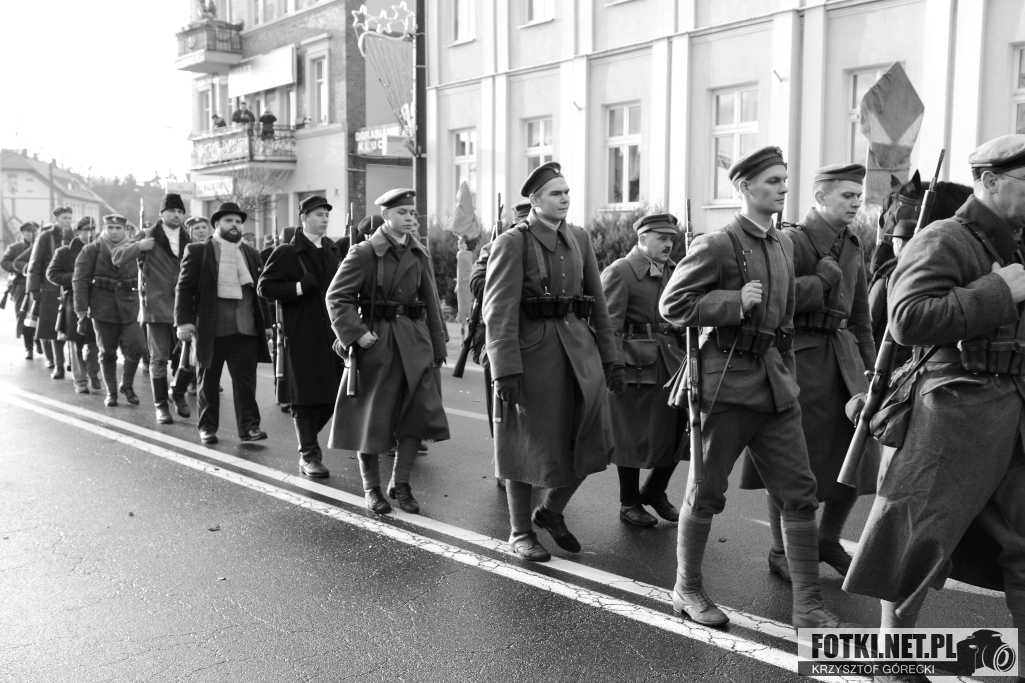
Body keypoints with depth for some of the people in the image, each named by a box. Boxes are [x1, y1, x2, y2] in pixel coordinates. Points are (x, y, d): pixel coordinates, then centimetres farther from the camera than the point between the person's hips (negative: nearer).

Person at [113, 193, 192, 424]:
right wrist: (138, 246, -16)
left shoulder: (188, 241, 13)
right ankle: (161, 405, 9)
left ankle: (179, 395, 27)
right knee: (158, 358, 1)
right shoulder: (148, 236, 3)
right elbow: (117, 257, -1)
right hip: (156, 306, -3)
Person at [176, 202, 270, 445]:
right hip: (211, 327, -2)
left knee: (246, 379, 0)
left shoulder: (251, 254, 14)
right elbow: (184, 288, -2)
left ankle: (249, 426, 4)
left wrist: (266, 323, 10)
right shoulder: (198, 251, 2)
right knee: (208, 380, 7)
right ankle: (207, 426, 17)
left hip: (246, 328, 3)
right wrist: (184, 320, -10)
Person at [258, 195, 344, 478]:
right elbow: (264, 287, -6)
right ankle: (308, 456, 10)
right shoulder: (287, 253, -3)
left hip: (331, 332, 5)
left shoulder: (333, 251, 15)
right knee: (306, 396, 0)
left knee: (332, 395, 6)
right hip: (302, 335, -5)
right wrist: (299, 287, -17)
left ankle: (307, 438, 28)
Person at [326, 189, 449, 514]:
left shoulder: (419, 255, 9)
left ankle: (401, 484, 17)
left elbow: (431, 304, 11)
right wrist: (356, 333, -17)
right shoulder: (363, 253, -7)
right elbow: (336, 296, -9)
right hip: (376, 344, -4)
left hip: (415, 344, 5)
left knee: (418, 414, 2)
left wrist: (437, 348, 8)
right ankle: (371, 488, 19)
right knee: (371, 417, 4)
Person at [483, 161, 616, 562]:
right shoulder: (511, 243, -9)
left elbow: (597, 301, 13)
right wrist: (505, 371, -19)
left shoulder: (579, 239, 9)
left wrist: (607, 354, 11)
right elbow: (499, 312, -14)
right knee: (527, 444, 6)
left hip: (579, 348, 6)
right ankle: (520, 532, 24)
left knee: (592, 439, 5)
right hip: (532, 352, -5)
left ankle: (551, 511, 28)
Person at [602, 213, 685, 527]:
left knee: (680, 424, 3)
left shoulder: (673, 271, 14)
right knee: (633, 434, 3)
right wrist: (615, 365, -21)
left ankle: (654, 491, 25)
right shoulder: (619, 272, -8)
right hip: (636, 362, -6)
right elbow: (610, 325, -14)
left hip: (671, 359, 6)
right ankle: (629, 503, 20)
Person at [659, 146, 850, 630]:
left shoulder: (784, 244, 12)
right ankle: (687, 590, 24)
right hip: (727, 382, -7)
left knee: (799, 491, 4)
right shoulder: (715, 246, -11)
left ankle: (807, 606, 13)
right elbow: (672, 305, -12)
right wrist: (734, 302, -19)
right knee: (706, 491, 6)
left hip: (776, 384, 7)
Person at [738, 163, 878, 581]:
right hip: (799, 357, -7)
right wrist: (825, 276, -16)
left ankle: (829, 540, 26)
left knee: (858, 450, 5)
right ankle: (781, 553, 18)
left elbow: (861, 315, 18)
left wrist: (869, 365, 12)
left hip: (842, 354, 7)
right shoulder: (793, 242, -10)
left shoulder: (852, 248, 13)